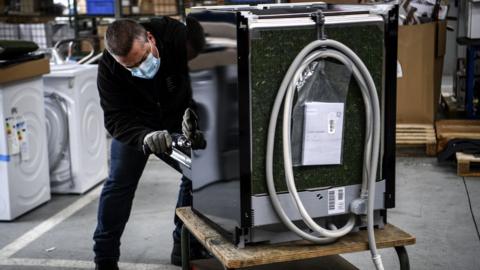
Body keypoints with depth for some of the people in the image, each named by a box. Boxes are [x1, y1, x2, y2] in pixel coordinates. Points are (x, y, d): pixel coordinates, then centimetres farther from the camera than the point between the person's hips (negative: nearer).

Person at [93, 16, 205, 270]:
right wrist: (145, 136, -52)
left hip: (180, 114, 1)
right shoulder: (108, 68, -31)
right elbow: (116, 118, -32)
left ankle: (184, 246, 13)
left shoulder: (182, 36, -37)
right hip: (135, 121, 0)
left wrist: (193, 111, -49)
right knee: (119, 182, -2)